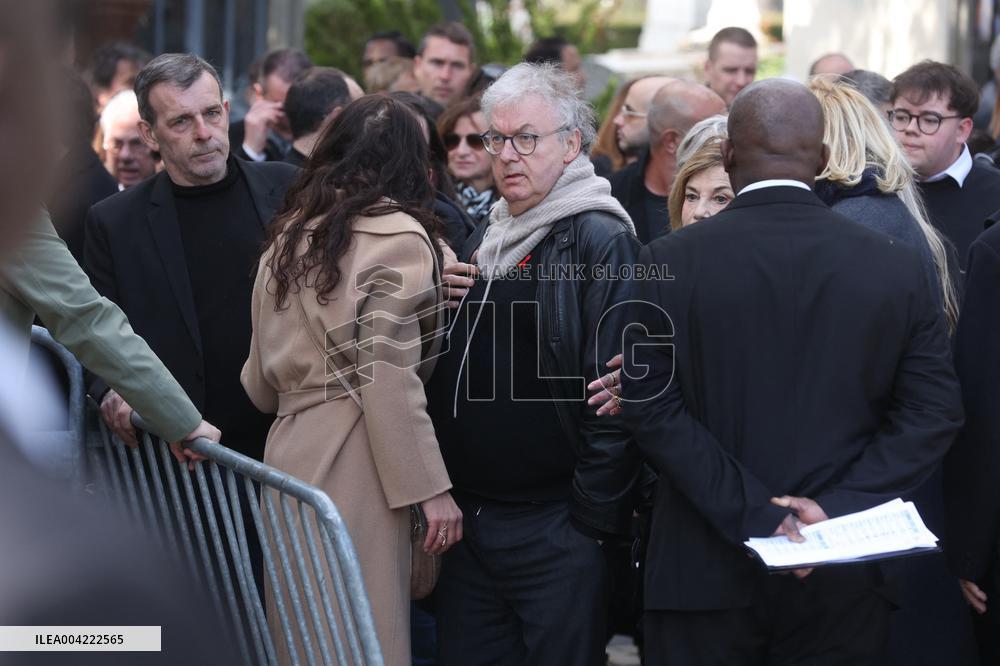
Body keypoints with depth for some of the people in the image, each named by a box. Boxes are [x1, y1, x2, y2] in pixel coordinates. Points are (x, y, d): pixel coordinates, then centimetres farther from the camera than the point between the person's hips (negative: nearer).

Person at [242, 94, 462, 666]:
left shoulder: (291, 232, 13)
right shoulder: (398, 235, -7)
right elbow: (387, 378, -14)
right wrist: (430, 487, -10)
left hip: (289, 448, 7)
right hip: (352, 462, -7)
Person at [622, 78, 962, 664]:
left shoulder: (666, 264, -6)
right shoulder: (898, 266, -2)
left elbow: (653, 410, -11)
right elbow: (934, 411, -5)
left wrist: (754, 515, -13)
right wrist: (837, 507, -11)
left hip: (705, 573, -1)